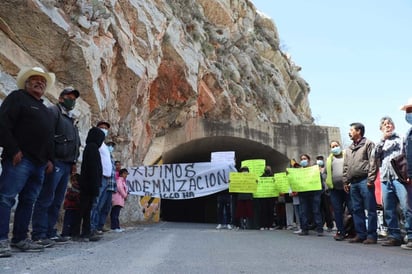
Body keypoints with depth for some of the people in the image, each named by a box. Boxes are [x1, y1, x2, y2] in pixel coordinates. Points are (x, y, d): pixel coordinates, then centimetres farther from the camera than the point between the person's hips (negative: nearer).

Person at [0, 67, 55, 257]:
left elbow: (49, 137, 26)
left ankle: (20, 239, 13)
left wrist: (50, 159, 15)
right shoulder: (18, 97, 3)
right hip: (20, 159, -8)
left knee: (28, 201, 8)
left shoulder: (45, 109, 25)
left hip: (39, 163, 8)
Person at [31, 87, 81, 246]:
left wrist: (73, 162, 14)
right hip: (55, 162, -9)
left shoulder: (70, 120, 27)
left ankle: (50, 232, 14)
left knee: (57, 201, 9)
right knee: (46, 199, -9)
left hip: (66, 165, 9)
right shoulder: (53, 111, 0)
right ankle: (39, 234, -6)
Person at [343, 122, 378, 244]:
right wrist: (345, 181, 14)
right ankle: (360, 234, 15)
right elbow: (345, 166, 20)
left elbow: (373, 162, -8)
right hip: (353, 183, 7)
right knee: (356, 209, 8)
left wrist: (370, 179, -15)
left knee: (370, 209, -2)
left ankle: (371, 235, 2)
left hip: (364, 181, -7)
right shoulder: (349, 148, 21)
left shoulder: (368, 144, 0)